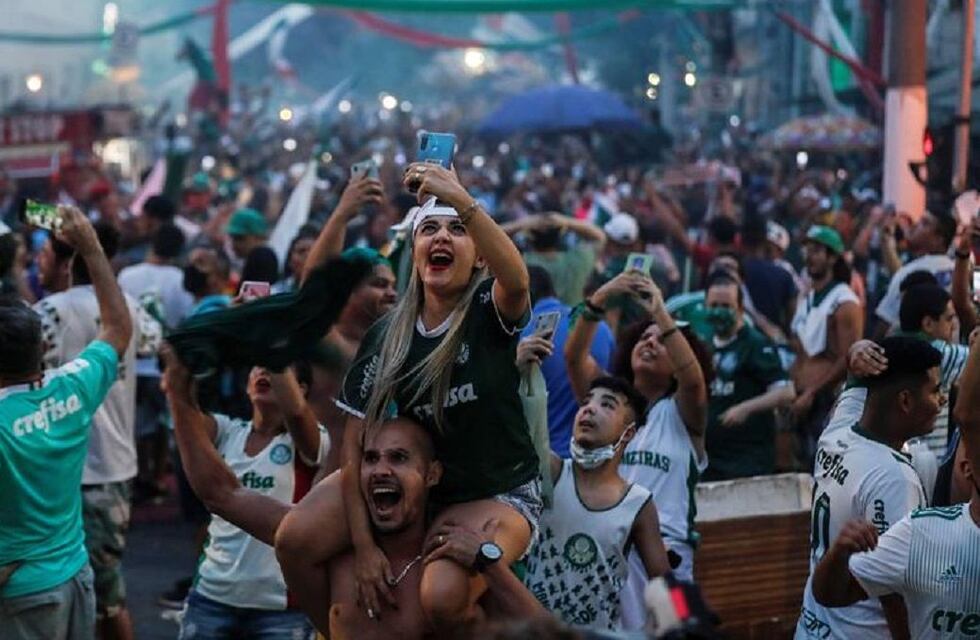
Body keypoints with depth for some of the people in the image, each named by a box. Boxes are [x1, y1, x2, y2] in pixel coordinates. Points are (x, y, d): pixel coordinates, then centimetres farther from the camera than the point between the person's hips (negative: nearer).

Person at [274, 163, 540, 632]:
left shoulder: (491, 313, -13)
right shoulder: (386, 336, -3)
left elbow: (517, 280, -39)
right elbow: (357, 443, -5)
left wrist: (461, 201, -52)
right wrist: (362, 541, -15)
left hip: (497, 492, -4)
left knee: (443, 597, -32)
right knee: (295, 540, -18)